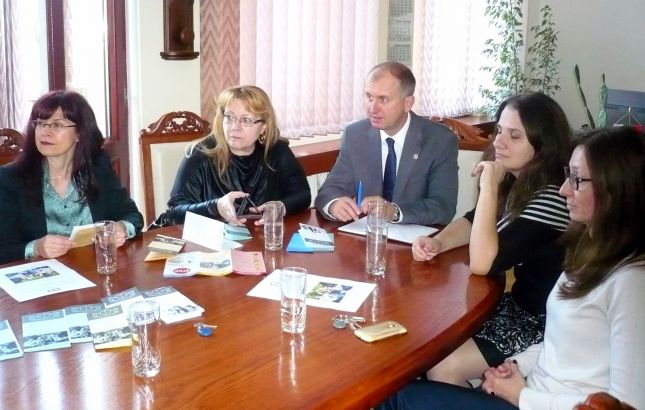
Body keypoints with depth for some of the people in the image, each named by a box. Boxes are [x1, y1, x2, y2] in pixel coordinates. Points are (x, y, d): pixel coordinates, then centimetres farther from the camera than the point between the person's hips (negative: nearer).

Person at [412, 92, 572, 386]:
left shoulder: (552, 199, -28)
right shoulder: (513, 180, 1)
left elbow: (482, 263, -29)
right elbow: (473, 222, 15)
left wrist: (489, 187, -27)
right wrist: (437, 243, -6)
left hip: (542, 324, -9)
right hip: (514, 303, 9)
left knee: (442, 368, -15)